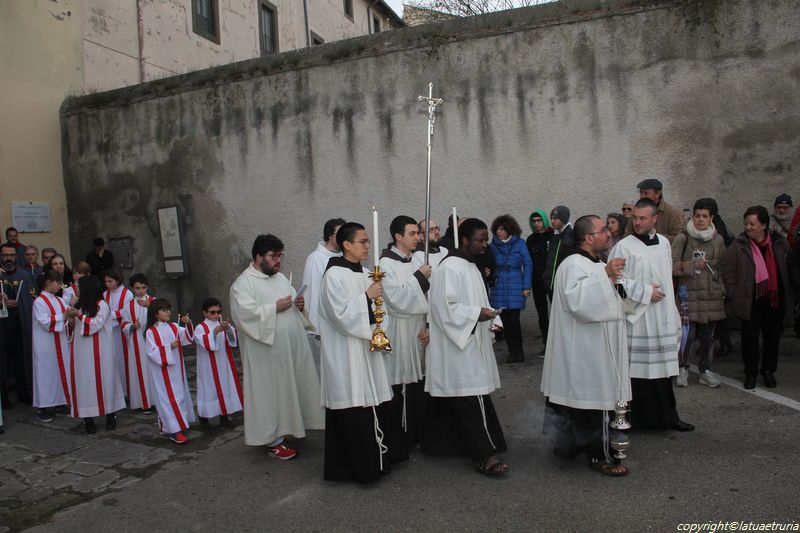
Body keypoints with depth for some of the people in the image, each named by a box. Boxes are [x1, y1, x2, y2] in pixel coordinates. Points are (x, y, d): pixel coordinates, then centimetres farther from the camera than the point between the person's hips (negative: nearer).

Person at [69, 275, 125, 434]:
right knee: (84, 381, 2)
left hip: (98, 351, -6)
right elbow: (75, 326, 17)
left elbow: (96, 324, -16)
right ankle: (87, 418, 6)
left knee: (103, 380, -1)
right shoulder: (80, 305, 13)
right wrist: (71, 319, -2)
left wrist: (79, 315, -17)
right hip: (82, 351, 6)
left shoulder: (102, 305, -6)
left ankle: (110, 415, 10)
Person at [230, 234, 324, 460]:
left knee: (289, 388, 13)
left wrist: (299, 304, -2)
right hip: (267, 351, -7)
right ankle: (274, 440, 12)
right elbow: (244, 313, -22)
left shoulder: (281, 278, 14)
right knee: (272, 392, 1)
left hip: (292, 346, 7)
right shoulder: (244, 283, -9)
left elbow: (293, 304, 21)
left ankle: (285, 429, 28)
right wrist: (275, 307, -20)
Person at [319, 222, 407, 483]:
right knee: (353, 408, -2)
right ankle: (356, 466, 12)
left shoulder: (364, 273, 10)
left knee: (373, 403, 11)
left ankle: (375, 458, 25)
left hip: (366, 347, 8)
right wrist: (367, 297, -16)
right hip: (345, 353, -8)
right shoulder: (334, 275, -13)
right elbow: (341, 314, -19)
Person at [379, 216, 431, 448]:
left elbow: (422, 299, 11)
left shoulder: (416, 262, 8)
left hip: (417, 334, 7)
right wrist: (419, 278, -14)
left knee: (417, 388, 13)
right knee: (400, 390, 0)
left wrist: (427, 326, 0)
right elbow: (397, 300, -19)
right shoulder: (385, 264, -12)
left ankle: (416, 434, 27)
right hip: (397, 336, -6)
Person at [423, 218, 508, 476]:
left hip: (469, 343, 10)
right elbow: (444, 306, -22)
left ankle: (443, 443, 25)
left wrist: (488, 319, 12)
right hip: (458, 346, -10)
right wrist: (476, 314, -19)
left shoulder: (469, 266, 15)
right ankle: (484, 454, -4)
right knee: (472, 398, -8)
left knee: (462, 399, 13)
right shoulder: (450, 268, -17)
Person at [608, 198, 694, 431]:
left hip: (663, 320, 5)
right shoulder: (624, 247, -9)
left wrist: (672, 312, 18)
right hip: (637, 318, -5)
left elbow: (667, 277, 19)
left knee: (663, 368, 11)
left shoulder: (664, 243, 9)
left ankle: (667, 416, 22)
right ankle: (638, 418, 11)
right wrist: (645, 292, -14)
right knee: (639, 369, -1)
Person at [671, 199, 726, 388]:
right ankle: (682, 369, 12)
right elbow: (671, 265, -11)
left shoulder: (718, 240, 8)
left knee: (708, 336, 10)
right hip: (689, 293, -4)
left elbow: (723, 267, 18)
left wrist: (723, 290, 12)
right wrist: (692, 265, -18)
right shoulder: (683, 238, -5)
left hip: (712, 294, 4)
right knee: (687, 334, -8)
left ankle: (705, 370, 25)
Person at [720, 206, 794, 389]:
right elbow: (726, 270, -4)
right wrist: (734, 294, -6)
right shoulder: (739, 245, -7)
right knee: (750, 338, 4)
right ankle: (750, 373, 19)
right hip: (751, 302, -2)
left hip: (775, 300, 3)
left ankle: (768, 371, 29)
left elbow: (789, 270, 12)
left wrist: (788, 296, 9)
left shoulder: (780, 244, 1)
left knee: (773, 337, 12)